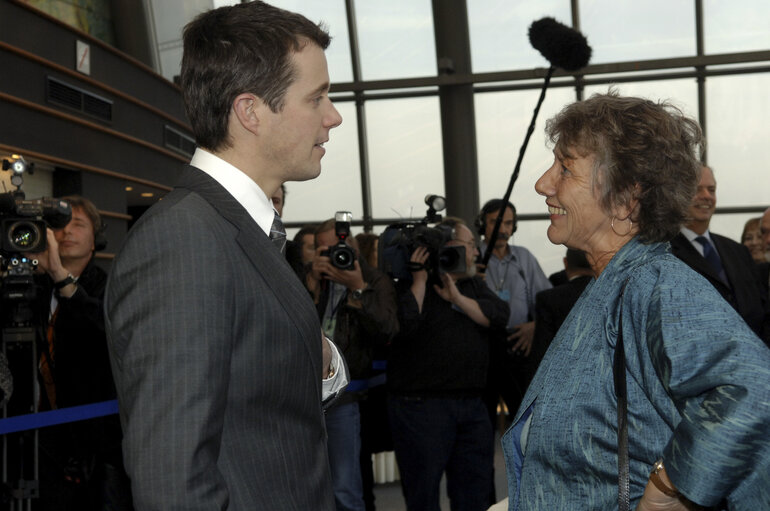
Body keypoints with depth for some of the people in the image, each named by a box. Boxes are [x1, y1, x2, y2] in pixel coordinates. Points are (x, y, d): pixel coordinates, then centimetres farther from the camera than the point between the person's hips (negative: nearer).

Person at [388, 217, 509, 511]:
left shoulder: (473, 285, 17)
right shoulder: (410, 286, -5)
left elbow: (499, 316, 0)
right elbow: (404, 324, -23)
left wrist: (457, 298, -9)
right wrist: (420, 280, -15)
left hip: (471, 405, 6)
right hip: (421, 406, -6)